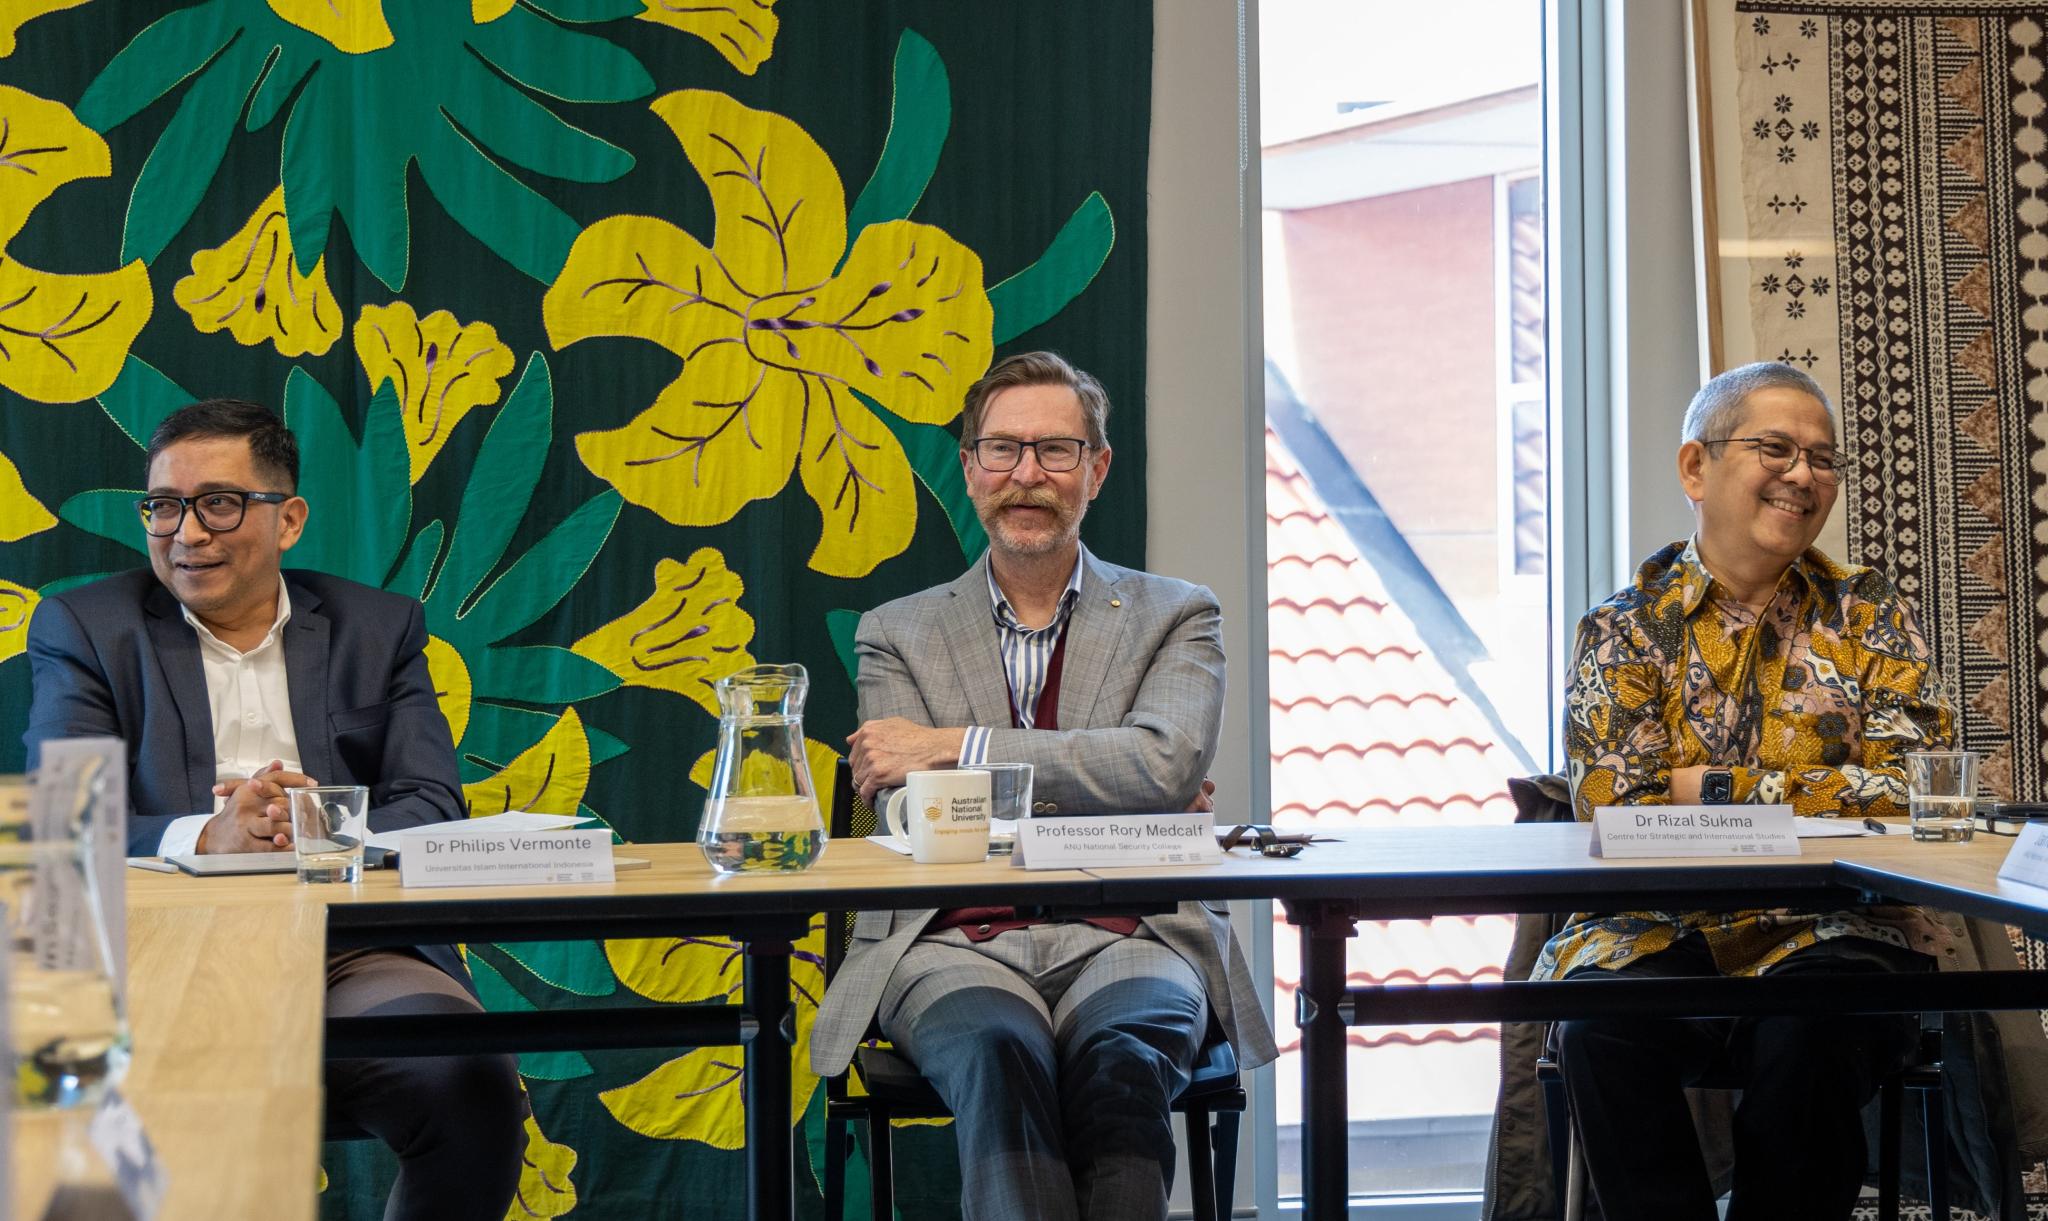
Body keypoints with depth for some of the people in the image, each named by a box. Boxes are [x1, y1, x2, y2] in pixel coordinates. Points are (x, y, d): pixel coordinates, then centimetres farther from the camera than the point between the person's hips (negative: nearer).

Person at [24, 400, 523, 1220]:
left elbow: (432, 811, 7)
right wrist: (206, 837, -21)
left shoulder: (378, 629, 18)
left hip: (352, 952, 2)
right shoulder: (85, 628, 13)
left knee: (473, 1083, -28)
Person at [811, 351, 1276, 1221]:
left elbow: (1168, 763, -4)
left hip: (1124, 939, 0)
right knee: (1000, 1055, -35)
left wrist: (959, 748, -5)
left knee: (1119, 1057, -35)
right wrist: (1108, 794, -4)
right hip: (958, 945, 0)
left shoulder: (1175, 618, 17)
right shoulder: (898, 635, 19)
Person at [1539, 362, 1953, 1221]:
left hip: (1831, 932, 0)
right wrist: (1821, 804, -10)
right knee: (1603, 1024, -33)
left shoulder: (1869, 618, 11)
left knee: (1809, 1028, -34)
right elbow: (1614, 811, -5)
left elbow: (1908, 792, -3)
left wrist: (1724, 793, -8)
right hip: (1659, 933, 0)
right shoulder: (1624, 632, 8)